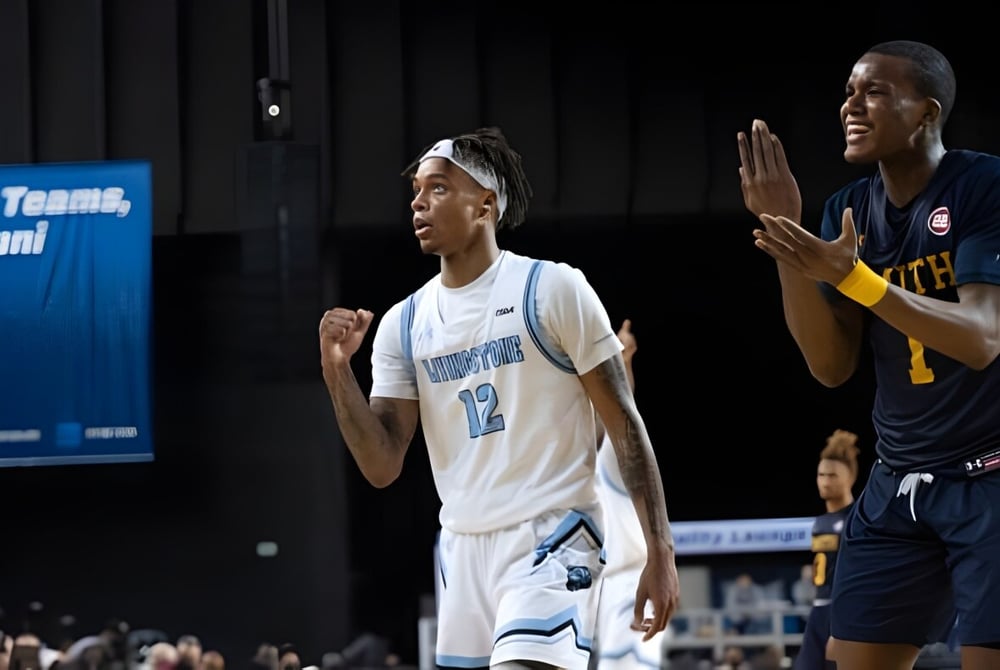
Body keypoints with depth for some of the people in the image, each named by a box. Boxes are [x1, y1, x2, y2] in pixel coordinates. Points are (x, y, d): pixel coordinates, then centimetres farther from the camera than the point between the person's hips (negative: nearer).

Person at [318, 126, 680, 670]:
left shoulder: (553, 290, -6)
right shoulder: (404, 323, 8)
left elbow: (624, 424, -5)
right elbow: (382, 468, 5)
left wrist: (660, 551, -10)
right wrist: (337, 371, -8)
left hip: (550, 537, -6)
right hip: (463, 546, 6)